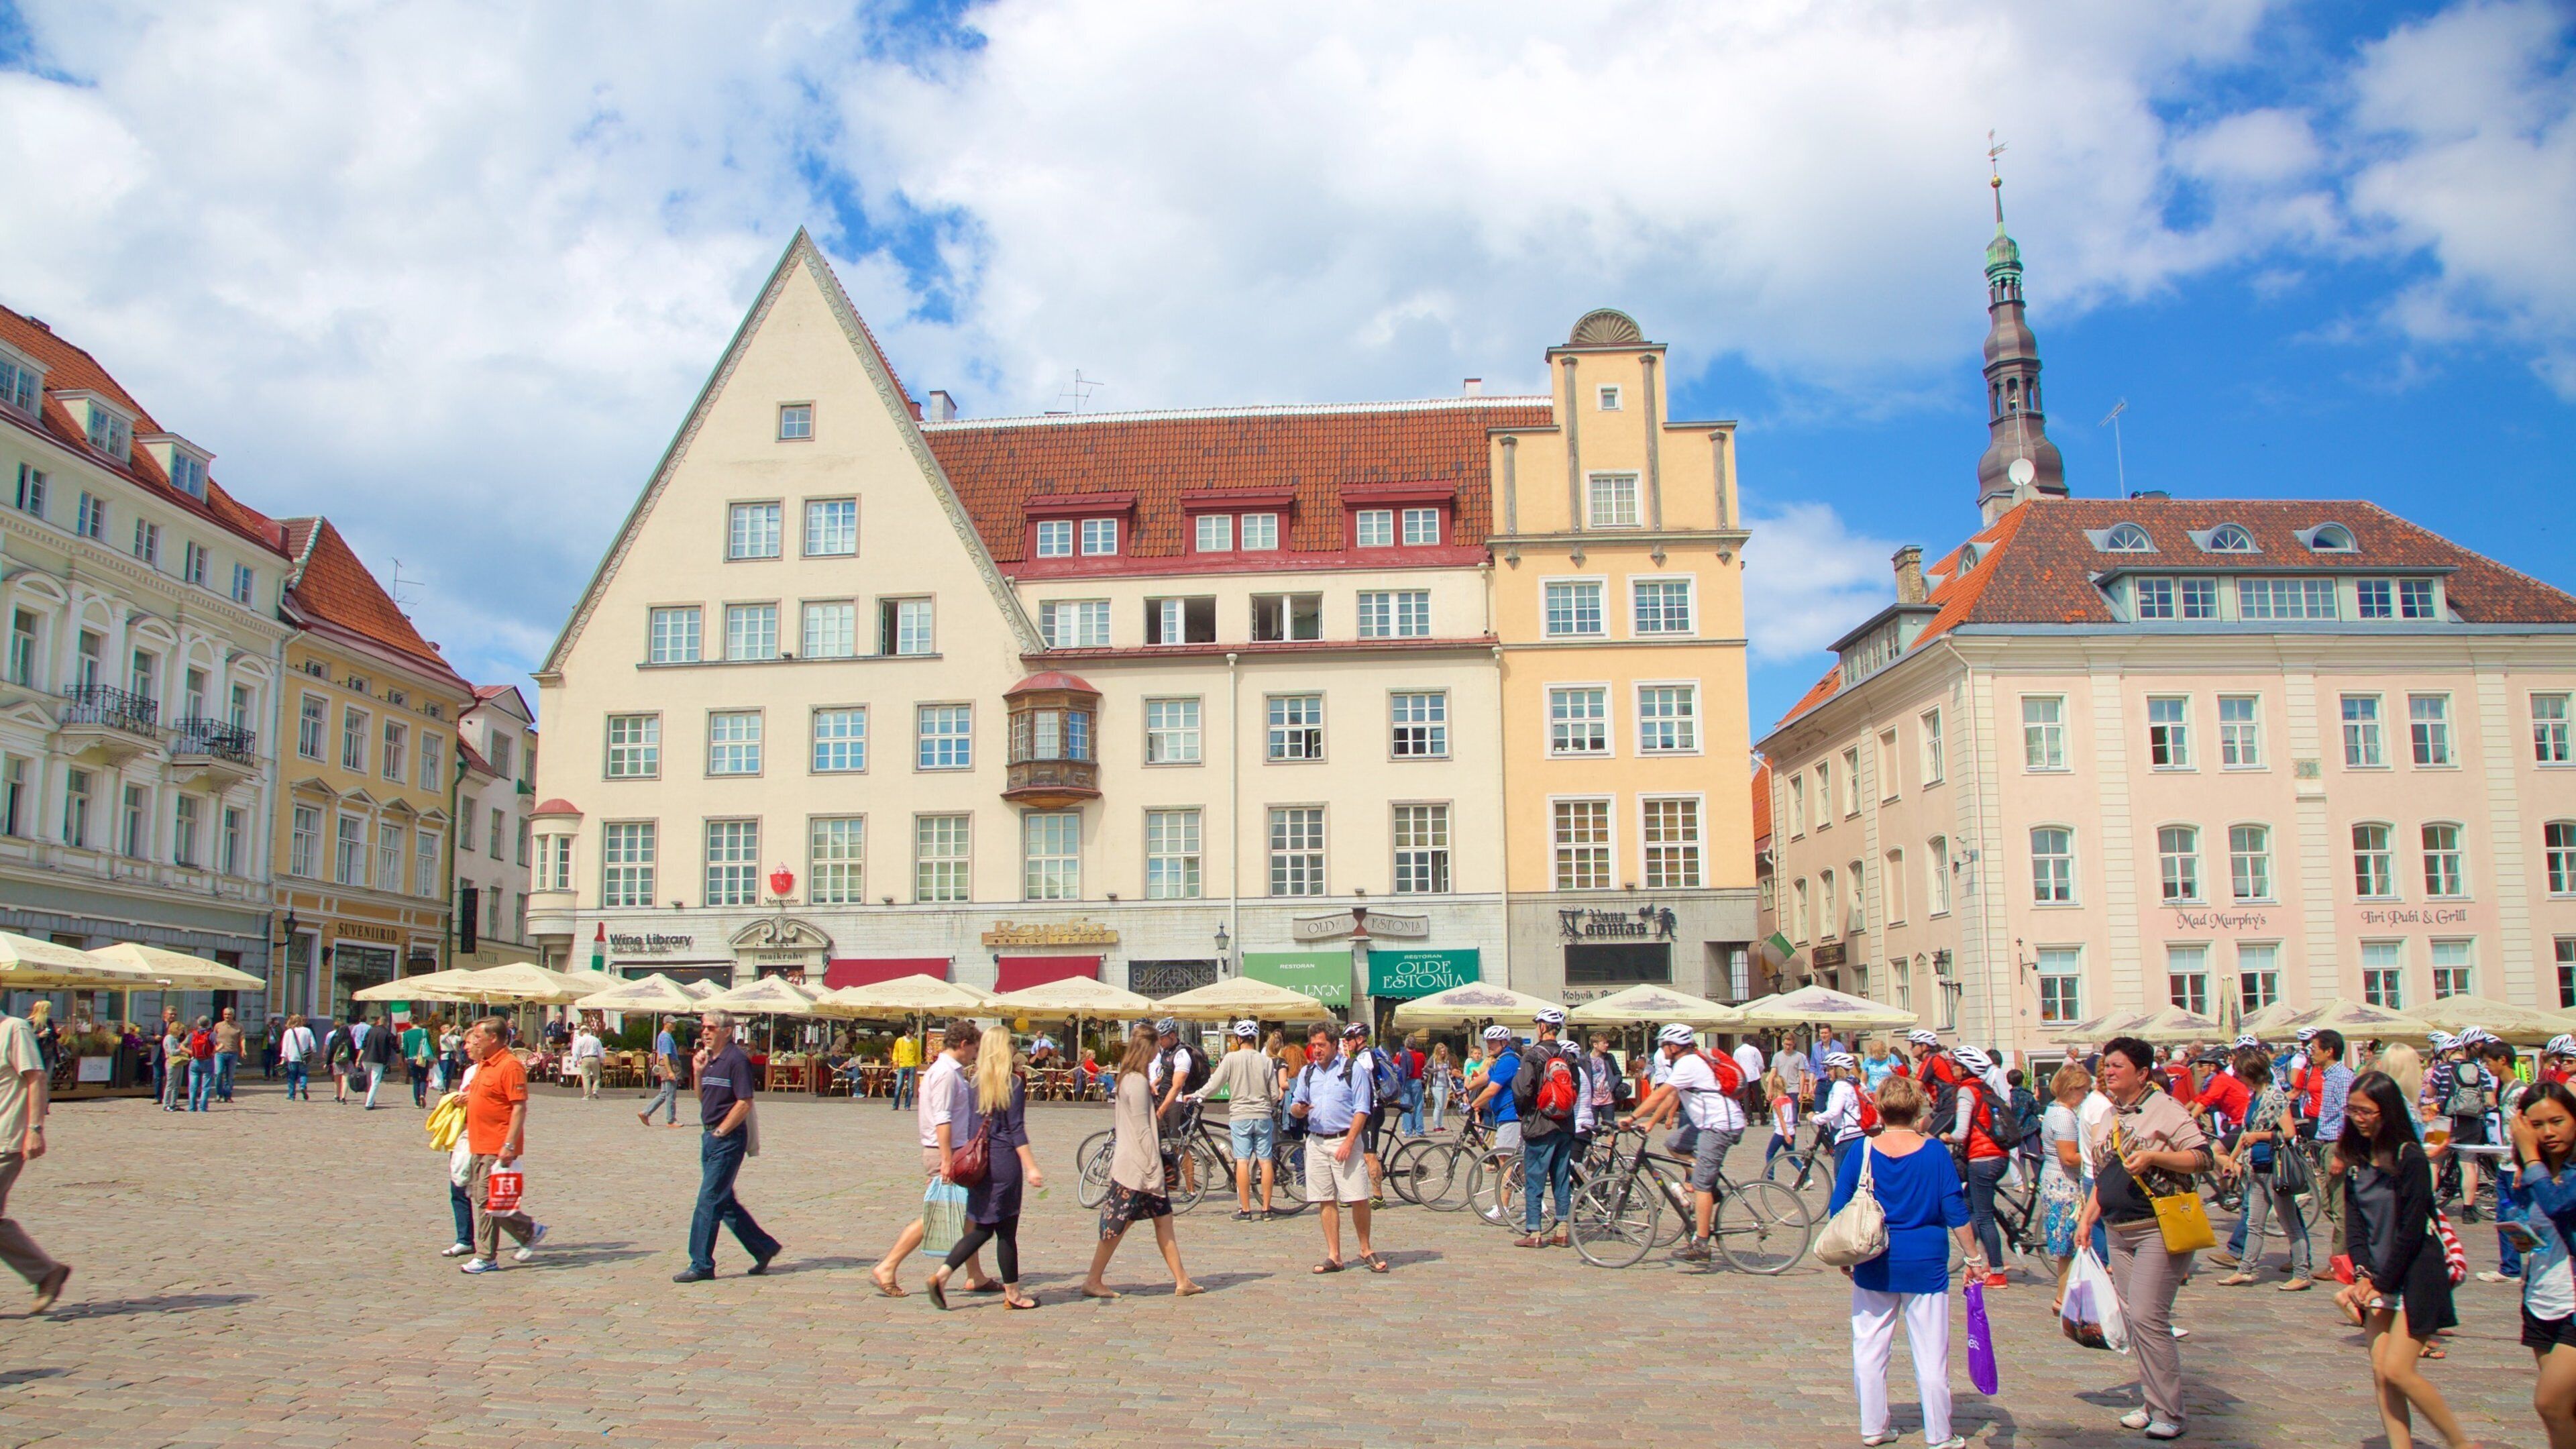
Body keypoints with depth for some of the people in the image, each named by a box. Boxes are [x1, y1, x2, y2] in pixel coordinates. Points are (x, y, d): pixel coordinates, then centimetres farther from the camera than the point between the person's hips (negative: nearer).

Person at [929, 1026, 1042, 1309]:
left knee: (982, 1228, 13)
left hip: (980, 1160, 6)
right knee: (1006, 1230, 4)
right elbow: (1016, 1129, -13)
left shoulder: (976, 1082, 7)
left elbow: (971, 1127, 11)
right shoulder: (1013, 1082, -9)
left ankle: (942, 1275, 0)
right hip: (1005, 1161, -6)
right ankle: (1012, 1294, 13)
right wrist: (1031, 1167, -12)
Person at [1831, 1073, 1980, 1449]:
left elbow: (1839, 1209, 0)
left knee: (1869, 1348, 12)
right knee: (1930, 1353, 7)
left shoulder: (1863, 1151, -4)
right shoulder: (1934, 1153, -7)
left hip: (1874, 1265, 1)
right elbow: (1955, 1211, -6)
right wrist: (1974, 1257, 4)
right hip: (1925, 1264, -1)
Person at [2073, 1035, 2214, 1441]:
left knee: (2147, 1316, -12)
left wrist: (2153, 1156, -25)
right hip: (2120, 1233, 8)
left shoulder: (2164, 1108, -8)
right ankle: (2152, 1402, 19)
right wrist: (2086, 1220, 13)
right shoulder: (2107, 1119, 15)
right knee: (2134, 1318, 9)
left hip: (2159, 1229, -8)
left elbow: (2202, 1156, -13)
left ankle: (2167, 1413, -4)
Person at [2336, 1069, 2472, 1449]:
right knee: (2380, 1371, 1)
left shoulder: (2410, 1158, -14)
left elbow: (2411, 1230, -15)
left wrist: (2382, 1285, -12)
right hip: (2379, 1279, 6)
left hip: (2416, 1275, -6)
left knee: (2397, 1370, -9)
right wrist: (2363, 1275, -11)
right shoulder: (2357, 1159, 6)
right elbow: (2353, 1222, 3)